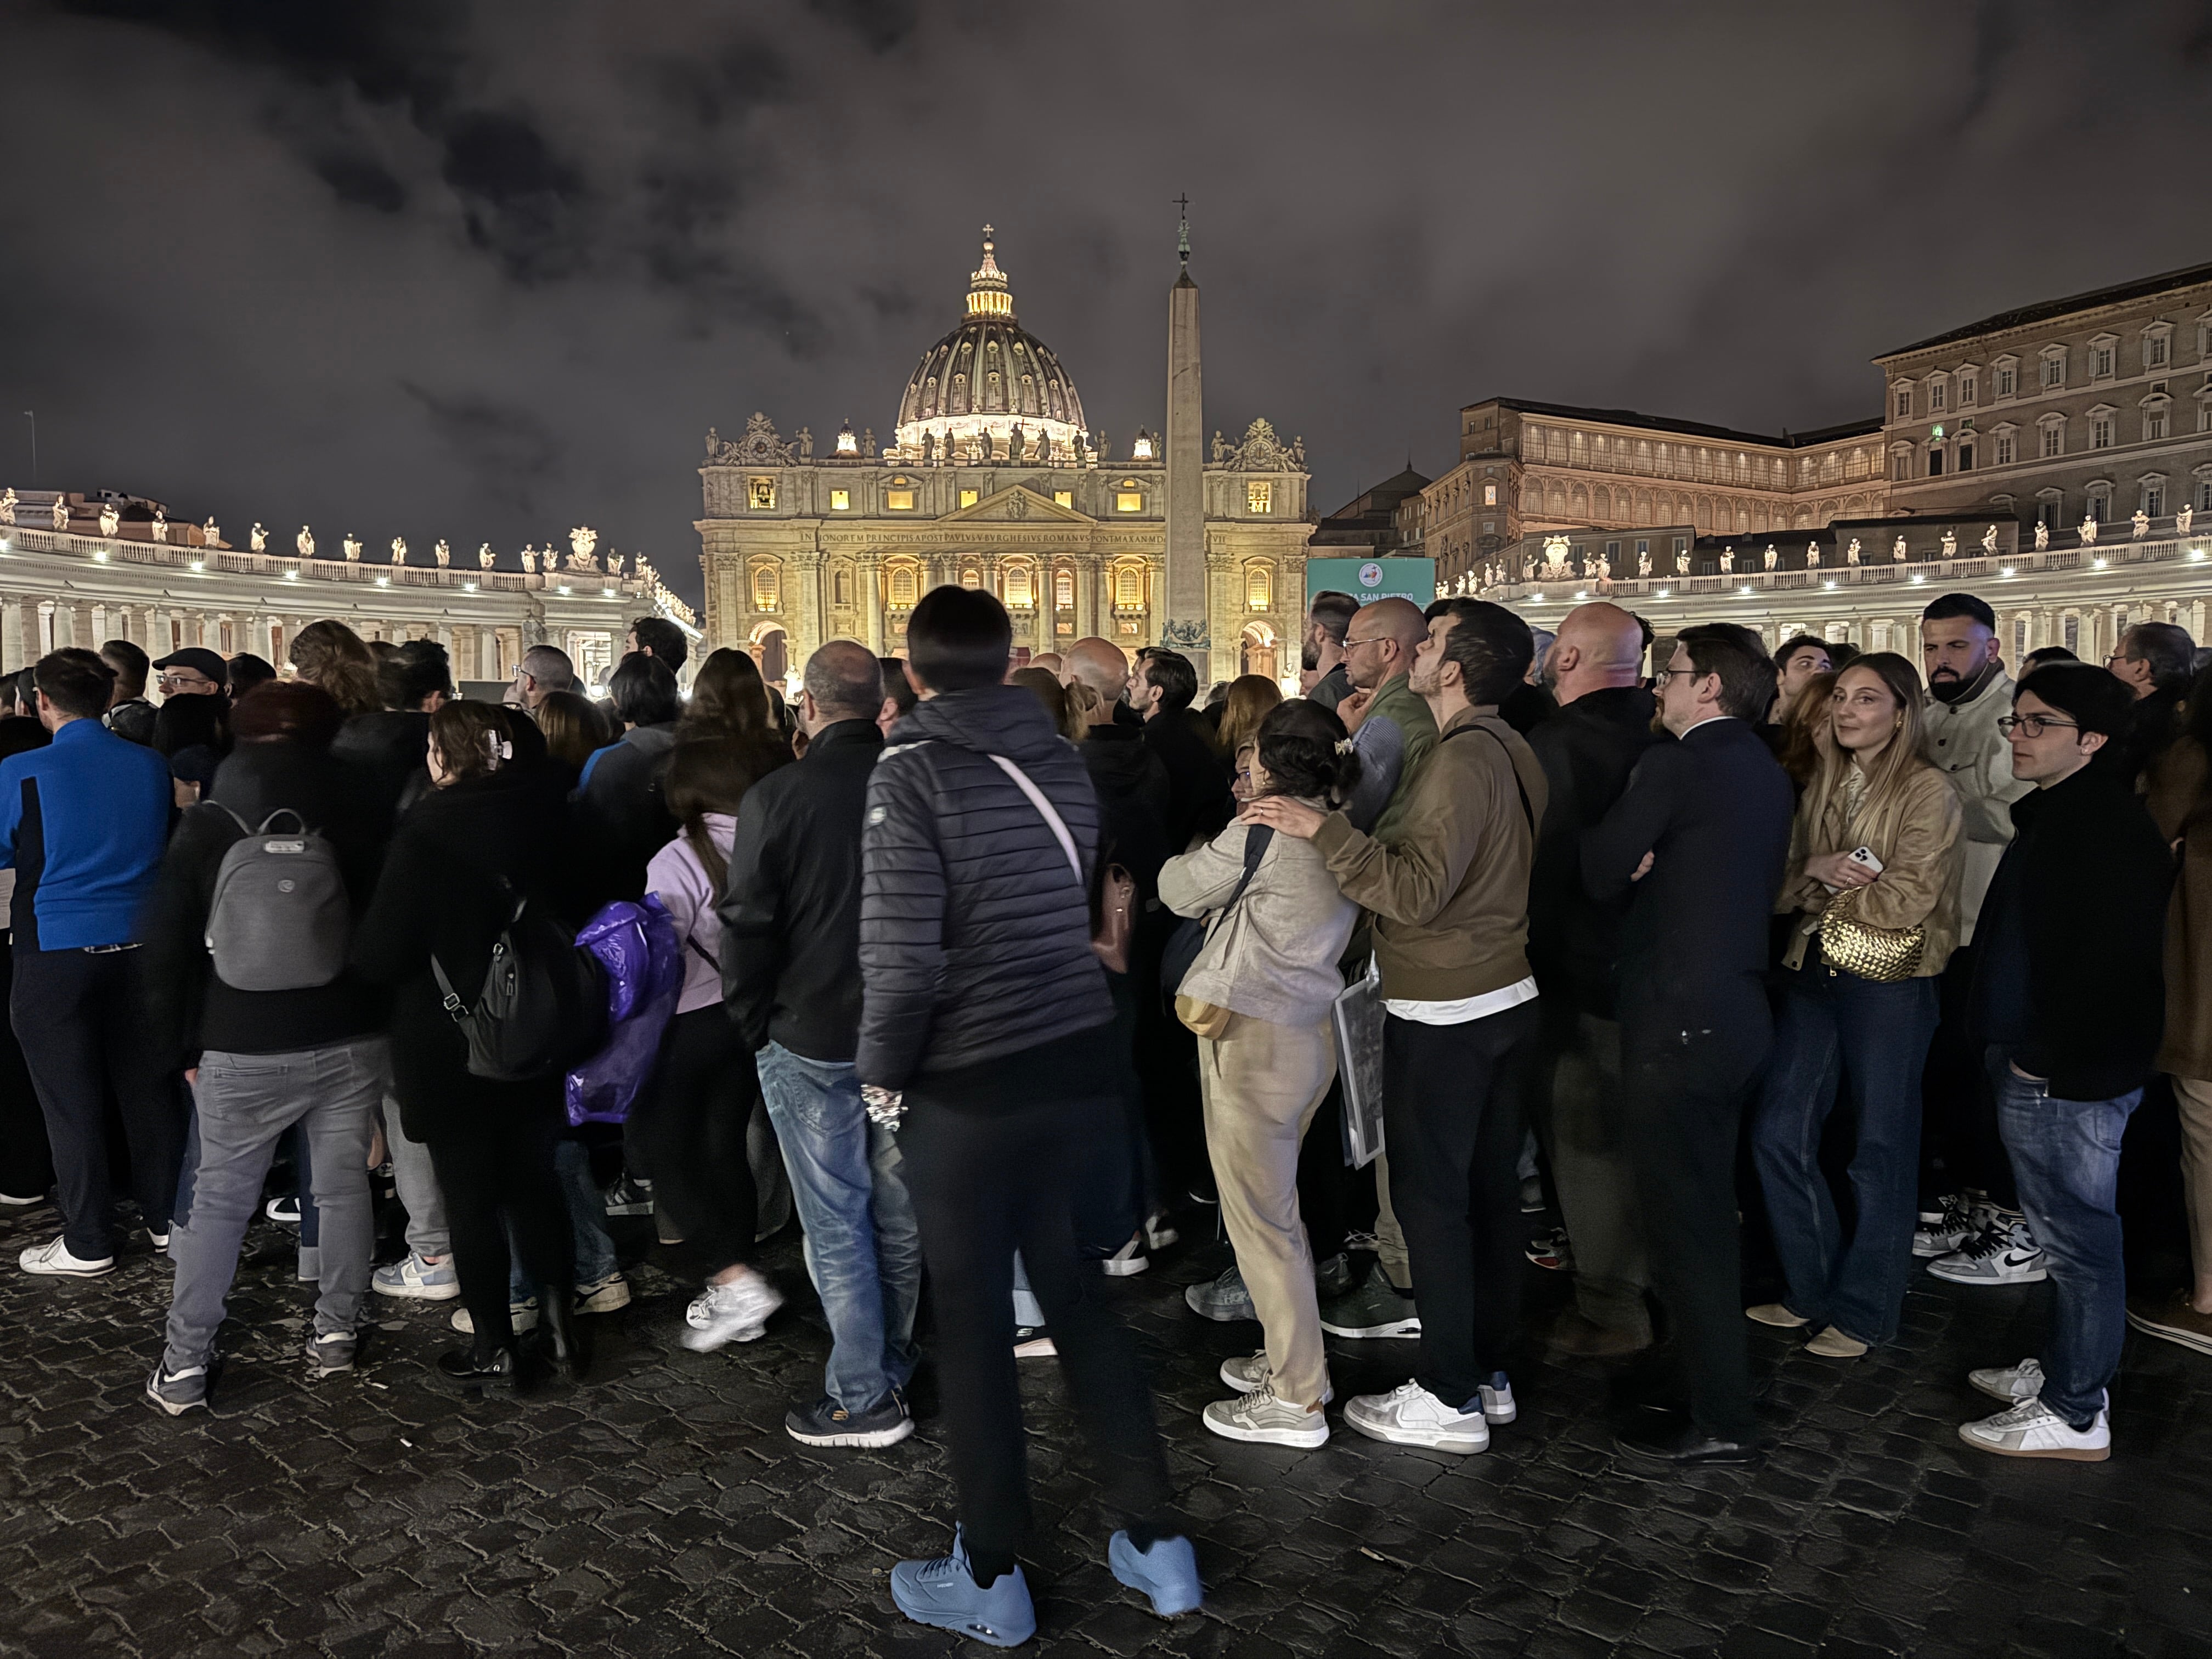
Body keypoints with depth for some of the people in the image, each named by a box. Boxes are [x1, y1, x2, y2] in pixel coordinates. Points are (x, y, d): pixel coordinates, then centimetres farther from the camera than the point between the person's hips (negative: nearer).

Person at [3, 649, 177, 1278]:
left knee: (72, 1102, 6)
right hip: (139, 946, 4)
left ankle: (88, 1244, 14)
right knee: (147, 1088, 14)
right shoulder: (151, 765, 0)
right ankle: (166, 1218, 23)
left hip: (56, 954, -4)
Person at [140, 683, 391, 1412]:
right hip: (353, 1041, 1)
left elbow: (167, 949, 1)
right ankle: (336, 1333, 20)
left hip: (246, 1050, -1)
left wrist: (181, 1048, 9)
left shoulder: (206, 827, -1)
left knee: (217, 1201, 9)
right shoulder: (359, 818, 0)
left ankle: (184, 1365, 14)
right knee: (343, 1186, 12)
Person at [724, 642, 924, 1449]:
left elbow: (748, 926, -12)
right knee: (898, 1213, 17)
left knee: (836, 1225, 6)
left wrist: (751, 1025, 4)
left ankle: (863, 1397, 15)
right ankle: (891, 1365, 33)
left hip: (811, 1039, -4)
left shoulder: (775, 797, -15)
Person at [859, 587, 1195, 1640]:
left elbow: (904, 954, -18)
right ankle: (1156, 1542, 27)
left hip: (967, 1080, -6)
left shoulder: (911, 772, -12)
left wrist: (879, 1069, -5)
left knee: (974, 1321, 8)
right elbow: (1079, 909, 7)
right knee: (1072, 1291, 18)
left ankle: (992, 1578, 24)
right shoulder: (1059, 759, 6)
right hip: (1073, 1059, 6)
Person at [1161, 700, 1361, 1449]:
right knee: (1275, 1208, 21)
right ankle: (1294, 1354, 32)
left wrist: (1194, 853, 15)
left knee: (1260, 1217, 0)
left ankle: (1295, 1399, 9)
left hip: (1251, 1037, -9)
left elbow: (1180, 891, -4)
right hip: (1307, 1031, 9)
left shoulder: (1263, 831, -16)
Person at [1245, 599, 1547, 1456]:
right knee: (1489, 1186, 15)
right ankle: (1489, 1369, 27)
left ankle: (1449, 1398, 10)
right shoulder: (1511, 750, 8)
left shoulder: (1462, 759, -20)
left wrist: (1322, 828, -26)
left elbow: (1417, 891, -27)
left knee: (1430, 1194, 0)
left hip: (1443, 1013, -9)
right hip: (1508, 996, 9)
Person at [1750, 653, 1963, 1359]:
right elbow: (1783, 885, 9)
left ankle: (1863, 1311, 20)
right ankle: (1814, 1289, 23)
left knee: (1879, 1150, 6)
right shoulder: (1822, 786, 11)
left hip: (1888, 983, -6)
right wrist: (1815, 869, -12)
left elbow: (1909, 897, -15)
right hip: (1812, 975, 6)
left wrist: (1824, 897, -6)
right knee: (1777, 1134, 5)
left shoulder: (1928, 792, -8)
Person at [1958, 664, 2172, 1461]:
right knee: (2064, 1232, 20)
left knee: (2076, 1237, 1)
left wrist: (2047, 1059, -20)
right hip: (2033, 1064, 10)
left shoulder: (2107, 823, -19)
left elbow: (2108, 957, -25)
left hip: (2068, 1075, -10)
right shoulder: (2055, 813, 14)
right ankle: (2061, 1369, 34)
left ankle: (2075, 1416, 12)